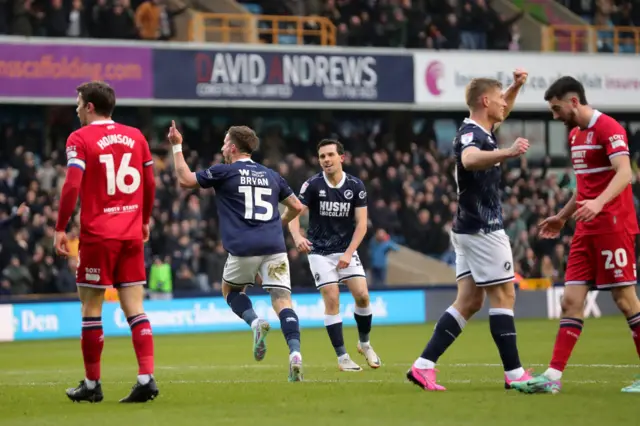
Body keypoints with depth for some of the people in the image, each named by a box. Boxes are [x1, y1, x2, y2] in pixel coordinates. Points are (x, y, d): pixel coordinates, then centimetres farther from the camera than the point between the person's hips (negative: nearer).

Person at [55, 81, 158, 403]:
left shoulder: (80, 139, -6)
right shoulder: (135, 136, 9)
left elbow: (72, 186, -15)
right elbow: (149, 184, 13)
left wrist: (60, 228, -8)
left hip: (97, 235, -5)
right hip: (132, 234, 5)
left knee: (91, 308, 5)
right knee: (134, 309, 4)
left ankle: (92, 384, 10)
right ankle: (146, 378, -7)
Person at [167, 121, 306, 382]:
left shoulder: (225, 172, 3)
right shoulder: (271, 176, 18)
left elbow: (185, 180, 6)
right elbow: (296, 207, 23)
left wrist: (176, 147, 15)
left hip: (243, 249, -3)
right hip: (274, 247, 3)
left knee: (230, 289, 22)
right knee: (282, 301, -2)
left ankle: (255, 322, -6)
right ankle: (294, 353, -24)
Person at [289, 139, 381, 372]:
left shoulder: (356, 186, -5)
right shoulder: (312, 185, -11)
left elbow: (361, 224, -5)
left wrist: (348, 253, -15)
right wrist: (297, 237, -36)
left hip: (346, 250, 2)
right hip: (320, 252, -2)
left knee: (362, 295, -9)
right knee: (332, 300, -10)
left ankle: (364, 343, 17)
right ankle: (342, 357, -3)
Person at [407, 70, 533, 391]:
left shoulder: (480, 131, 13)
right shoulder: (471, 134, -16)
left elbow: (501, 113, 36)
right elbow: (469, 159, -41)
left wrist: (517, 86, 17)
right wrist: (507, 153, -58)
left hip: (471, 229, 10)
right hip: (483, 229, -10)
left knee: (469, 301, 6)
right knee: (503, 296, -4)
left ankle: (423, 365, 0)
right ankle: (514, 374, 0)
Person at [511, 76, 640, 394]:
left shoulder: (608, 129, -12)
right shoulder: (575, 134, 16)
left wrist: (599, 202, -39)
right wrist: (563, 217, 30)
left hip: (613, 227, -9)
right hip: (586, 231, 9)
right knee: (571, 300, 2)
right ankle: (553, 376, -1)